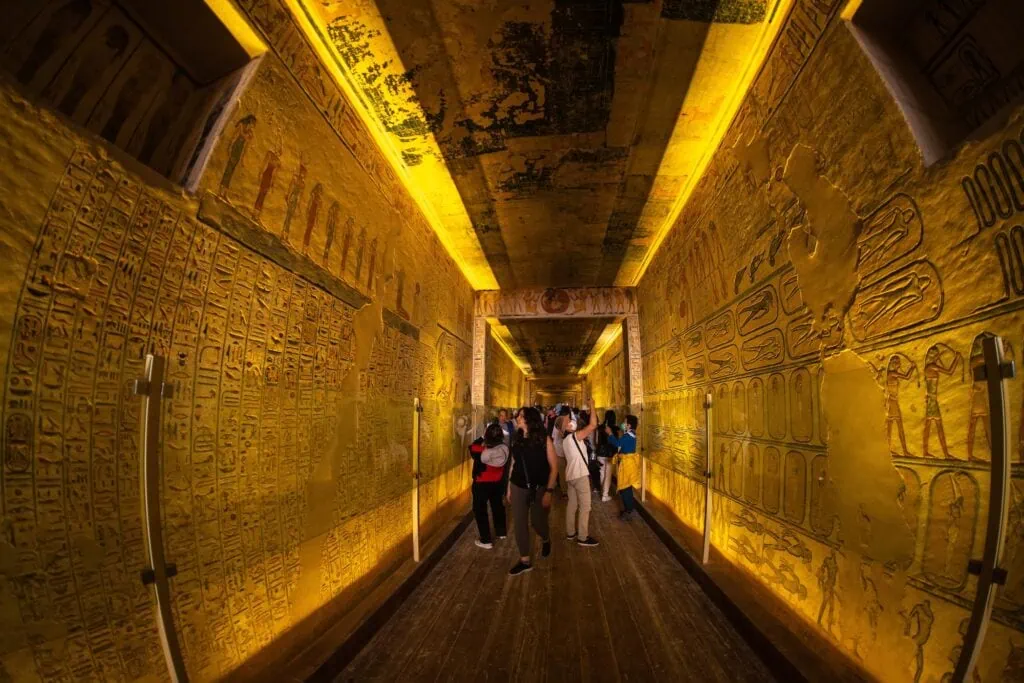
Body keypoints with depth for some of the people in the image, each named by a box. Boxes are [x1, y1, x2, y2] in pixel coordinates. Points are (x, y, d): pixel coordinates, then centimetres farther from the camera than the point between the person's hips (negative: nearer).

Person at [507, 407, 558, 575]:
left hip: (539, 488, -3)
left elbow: (553, 467, -10)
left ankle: (546, 539, 41)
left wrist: (549, 491, -16)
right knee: (519, 524, 3)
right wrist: (509, 487, 11)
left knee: (538, 523, 5)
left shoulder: (544, 439, -10)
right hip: (518, 487, 4)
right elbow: (513, 464, 9)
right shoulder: (517, 439, 2)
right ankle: (525, 561, 20)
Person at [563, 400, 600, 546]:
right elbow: (593, 425, -20)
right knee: (585, 507, -3)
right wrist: (592, 406, -13)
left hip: (571, 475, 9)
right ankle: (583, 537, 0)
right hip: (580, 475, -9)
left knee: (572, 504, 14)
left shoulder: (565, 440, 13)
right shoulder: (575, 435, -14)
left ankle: (570, 533, 20)